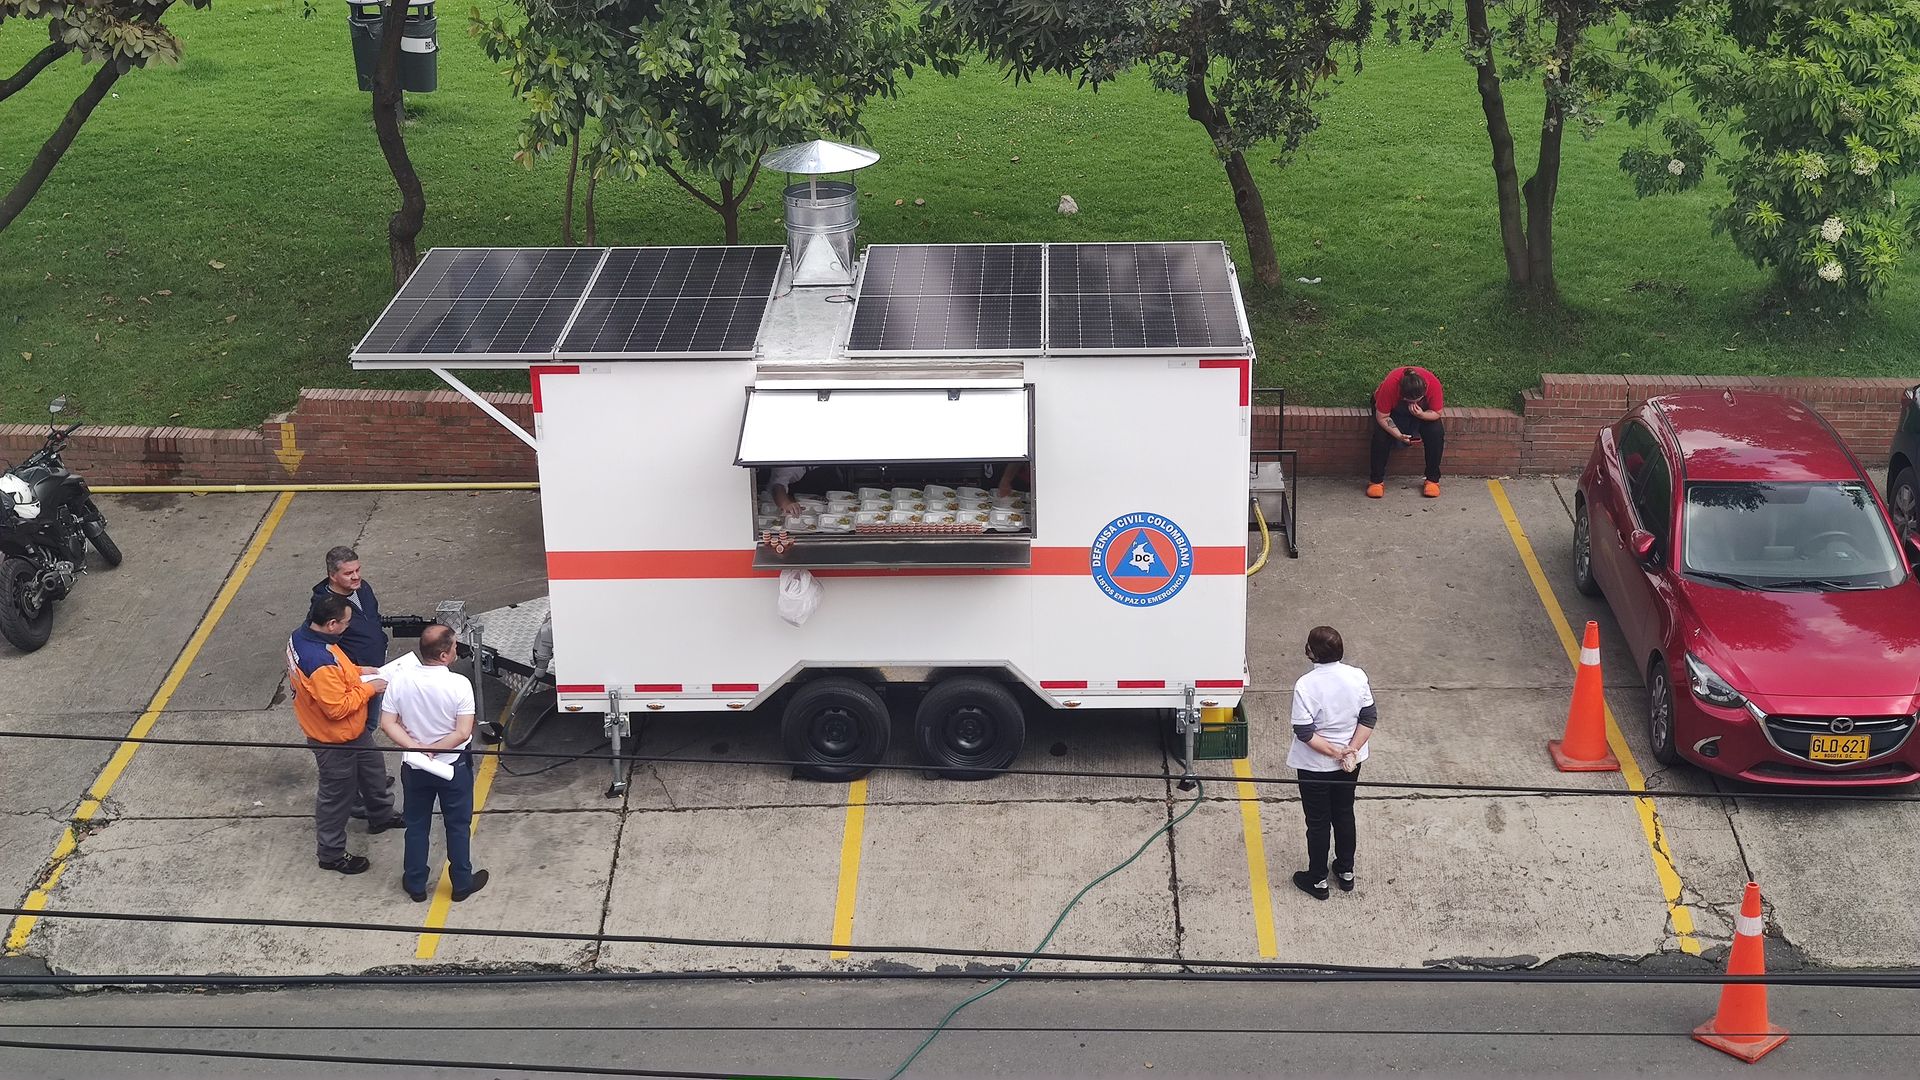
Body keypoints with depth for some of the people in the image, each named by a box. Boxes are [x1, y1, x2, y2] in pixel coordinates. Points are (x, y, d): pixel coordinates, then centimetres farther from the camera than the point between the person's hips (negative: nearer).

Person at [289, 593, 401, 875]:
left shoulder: (301, 636, -9)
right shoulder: (321, 664, -39)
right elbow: (337, 707, -32)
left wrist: (357, 671, 0)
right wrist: (367, 688, -20)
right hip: (335, 740, -10)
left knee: (373, 769, 30)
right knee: (336, 795, 12)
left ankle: (380, 816, 54)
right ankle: (330, 854, 31)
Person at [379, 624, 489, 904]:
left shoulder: (401, 679, -15)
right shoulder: (459, 685, -24)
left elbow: (387, 724, -13)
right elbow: (463, 733, -24)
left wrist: (417, 748, -17)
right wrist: (433, 750, -15)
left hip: (414, 767, 3)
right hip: (453, 766, -3)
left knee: (416, 826, 19)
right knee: (458, 825, 16)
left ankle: (415, 884, 31)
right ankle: (461, 883, 29)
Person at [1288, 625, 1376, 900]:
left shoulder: (1306, 686, -25)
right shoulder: (1357, 677, -12)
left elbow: (1305, 733, -24)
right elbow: (1369, 718, -7)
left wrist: (1336, 752, -16)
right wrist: (1351, 749, -10)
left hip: (1315, 765, -4)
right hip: (1351, 763, 4)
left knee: (1318, 822, 12)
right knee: (1344, 814, 24)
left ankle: (1318, 880, 27)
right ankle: (1346, 871, 39)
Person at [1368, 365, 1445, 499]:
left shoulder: (1433, 384, -34)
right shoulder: (1390, 385, -39)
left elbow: (1437, 413, -19)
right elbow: (1382, 417, -29)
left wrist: (1421, 414, -41)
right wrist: (1398, 435, -41)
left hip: (1423, 411, 1)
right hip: (1393, 410, -1)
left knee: (1436, 432, -25)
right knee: (1381, 435, -29)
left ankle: (1433, 479, -9)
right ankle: (1376, 480, -14)